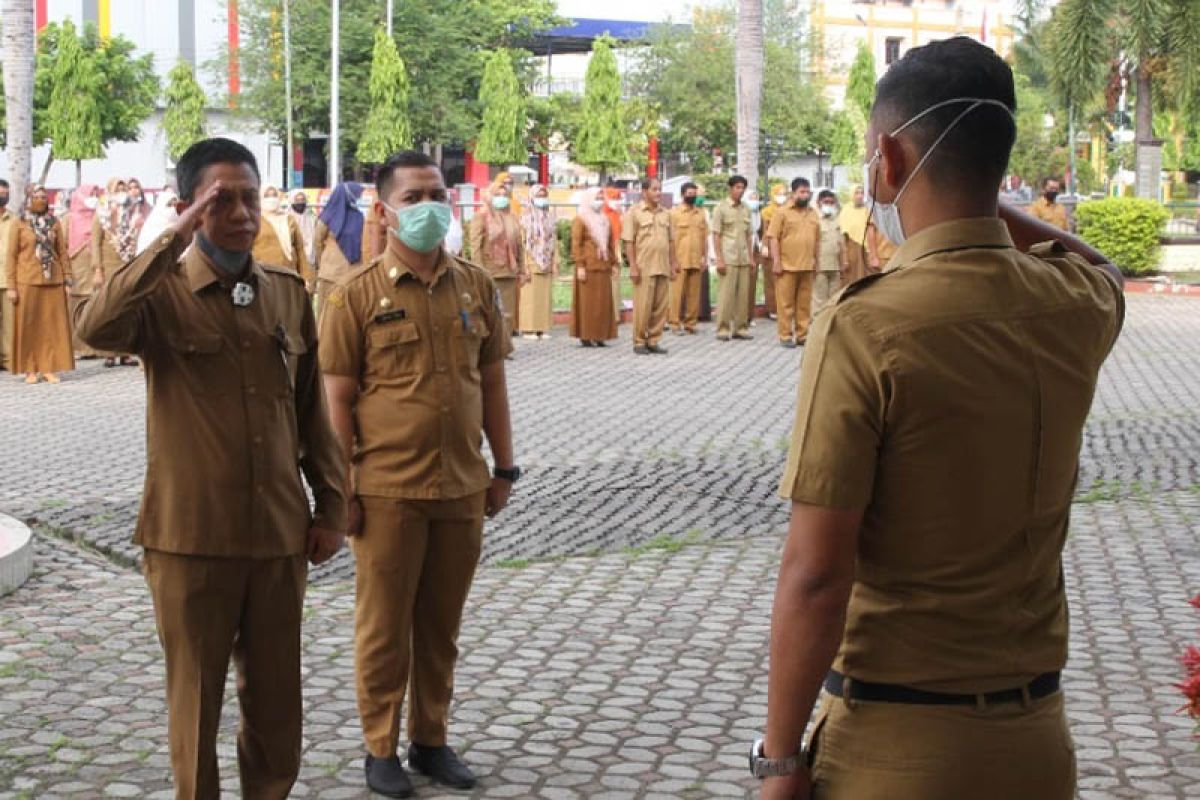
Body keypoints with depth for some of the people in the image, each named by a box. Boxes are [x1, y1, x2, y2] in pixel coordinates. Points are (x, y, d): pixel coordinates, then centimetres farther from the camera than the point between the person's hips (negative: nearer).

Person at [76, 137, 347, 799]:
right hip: (190, 538, -3)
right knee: (196, 698, 10)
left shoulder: (289, 293, 5)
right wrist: (175, 239, -26)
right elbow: (96, 327, -30)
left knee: (276, 697, 14)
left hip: (279, 534, 4)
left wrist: (331, 505, 10)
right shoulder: (162, 294, -7)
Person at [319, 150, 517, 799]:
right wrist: (341, 488, -7)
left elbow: (492, 380, 11)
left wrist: (503, 468, 10)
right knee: (384, 626, 7)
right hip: (387, 489, -3)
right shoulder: (357, 295, -6)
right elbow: (338, 398, -5)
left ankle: (431, 739, 28)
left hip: (462, 486, 4)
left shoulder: (475, 285, 5)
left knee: (441, 623, 14)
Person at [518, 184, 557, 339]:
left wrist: (555, 262, 4)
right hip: (532, 262, -4)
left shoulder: (550, 217, 12)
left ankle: (543, 329, 8)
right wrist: (525, 265, -12)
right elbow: (522, 243, -6)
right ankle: (529, 329, -3)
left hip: (547, 264, 5)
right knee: (530, 296, -5)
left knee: (546, 296, 4)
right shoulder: (526, 217, -2)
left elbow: (554, 241, 11)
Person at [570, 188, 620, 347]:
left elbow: (611, 243, 18)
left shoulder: (605, 220, 17)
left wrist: (615, 264, 12)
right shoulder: (580, 219, -3)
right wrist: (580, 266, -16)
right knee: (587, 302, -4)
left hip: (603, 267, 6)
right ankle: (585, 336, 0)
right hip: (588, 267, -6)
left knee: (603, 302, 5)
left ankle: (599, 336, 10)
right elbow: (576, 244, -9)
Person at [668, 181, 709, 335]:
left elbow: (705, 237, 13)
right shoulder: (674, 212, 1)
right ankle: (676, 323, 0)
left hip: (697, 260, 4)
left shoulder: (701, 213, 13)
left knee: (694, 293, 3)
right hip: (680, 260, -4)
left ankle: (690, 322, 10)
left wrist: (705, 257, 6)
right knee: (678, 292, -4)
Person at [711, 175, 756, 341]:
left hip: (744, 259, 5)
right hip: (728, 259, -5)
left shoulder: (746, 208, 12)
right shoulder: (721, 207, -2)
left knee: (743, 294, 5)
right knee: (727, 294, -5)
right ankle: (723, 329, 0)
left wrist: (751, 256, 11)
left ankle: (740, 327, 12)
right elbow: (716, 235, -5)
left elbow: (749, 234, 16)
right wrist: (719, 259, -11)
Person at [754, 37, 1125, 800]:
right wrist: (971, 193, 17)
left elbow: (815, 574, -20)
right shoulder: (1078, 307, -3)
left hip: (895, 737, -5)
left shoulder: (863, 329, -19)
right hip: (1034, 733, 5)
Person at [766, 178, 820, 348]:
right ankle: (785, 336, 2)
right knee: (786, 303, -2)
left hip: (807, 267, 5)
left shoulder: (813, 214, 14)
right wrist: (776, 260, -12)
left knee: (804, 303, 6)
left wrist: (816, 259, 11)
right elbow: (773, 237, -6)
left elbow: (817, 239, 18)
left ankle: (802, 335, 12)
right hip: (787, 266, -5)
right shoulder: (782, 212, -2)